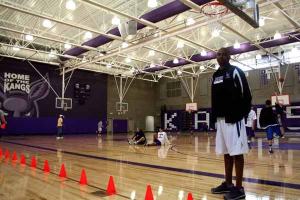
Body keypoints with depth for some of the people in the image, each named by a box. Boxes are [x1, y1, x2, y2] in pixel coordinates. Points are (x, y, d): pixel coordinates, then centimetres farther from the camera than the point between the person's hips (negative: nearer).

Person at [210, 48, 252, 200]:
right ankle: (228, 184, 24)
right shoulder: (215, 75, 17)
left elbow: (245, 95, -10)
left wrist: (241, 115, -14)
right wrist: (213, 117, 14)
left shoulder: (235, 71, -5)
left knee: (236, 153, -3)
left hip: (233, 119, -8)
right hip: (220, 119, 8)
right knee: (226, 153, 13)